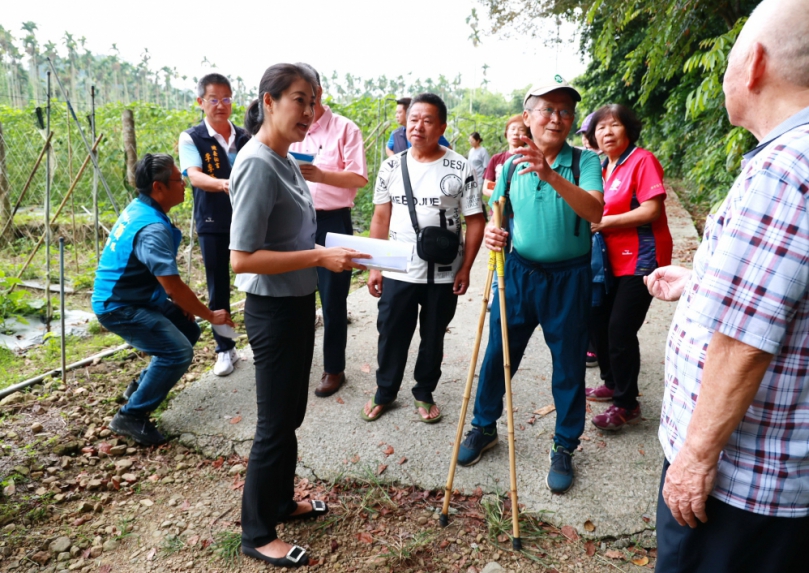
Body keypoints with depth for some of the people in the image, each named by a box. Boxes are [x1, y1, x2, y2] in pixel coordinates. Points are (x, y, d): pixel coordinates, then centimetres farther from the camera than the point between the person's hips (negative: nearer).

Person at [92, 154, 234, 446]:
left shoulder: (139, 208, 4)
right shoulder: (152, 228, -27)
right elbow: (174, 286, -28)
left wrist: (180, 302, 7)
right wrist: (211, 315, -16)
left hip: (136, 296, 10)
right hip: (119, 307, -10)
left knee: (188, 330, 13)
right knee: (178, 352, -19)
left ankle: (142, 387, 25)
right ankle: (130, 416, -6)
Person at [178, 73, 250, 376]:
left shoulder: (245, 138, 6)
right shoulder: (191, 138, -3)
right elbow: (195, 176, -19)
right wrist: (222, 184, -39)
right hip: (213, 224, -2)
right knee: (218, 289, 6)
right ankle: (225, 349, 21)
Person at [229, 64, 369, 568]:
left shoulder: (285, 161, 7)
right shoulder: (258, 165, -21)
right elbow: (242, 258, -24)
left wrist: (331, 250, 4)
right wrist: (320, 257, -24)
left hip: (298, 303, 9)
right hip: (274, 310, -9)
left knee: (291, 413, 21)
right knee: (276, 423, 5)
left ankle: (282, 501, 41)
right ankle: (258, 534, 25)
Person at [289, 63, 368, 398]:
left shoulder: (345, 129, -5)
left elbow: (359, 178, -12)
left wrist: (320, 175, -26)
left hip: (332, 222, -5)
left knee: (332, 300, 3)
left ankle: (334, 369, 17)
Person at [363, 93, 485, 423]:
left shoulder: (461, 168, -6)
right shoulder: (392, 167, 1)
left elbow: (475, 221, -4)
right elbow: (381, 219, 5)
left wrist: (465, 268, -9)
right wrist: (375, 267, 2)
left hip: (443, 274, -1)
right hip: (398, 272, 2)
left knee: (433, 338, 14)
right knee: (391, 336, 12)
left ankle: (424, 393, 34)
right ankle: (385, 392, 33)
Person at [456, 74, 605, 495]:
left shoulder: (584, 162, -8)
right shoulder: (511, 166, 2)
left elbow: (594, 211, -24)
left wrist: (551, 176, -36)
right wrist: (492, 233, -12)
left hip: (568, 278, -2)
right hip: (518, 272, 3)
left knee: (568, 365, 9)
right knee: (497, 354, 11)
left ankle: (564, 448, 28)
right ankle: (484, 427, 33)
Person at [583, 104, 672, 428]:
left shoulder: (642, 160, -12)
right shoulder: (604, 167, 11)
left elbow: (651, 210, -21)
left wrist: (604, 223, -17)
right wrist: (590, 223, 1)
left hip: (640, 260, -8)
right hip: (612, 260, 8)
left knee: (620, 331, -7)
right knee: (599, 322, 13)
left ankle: (627, 405, 9)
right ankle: (612, 384, 34)